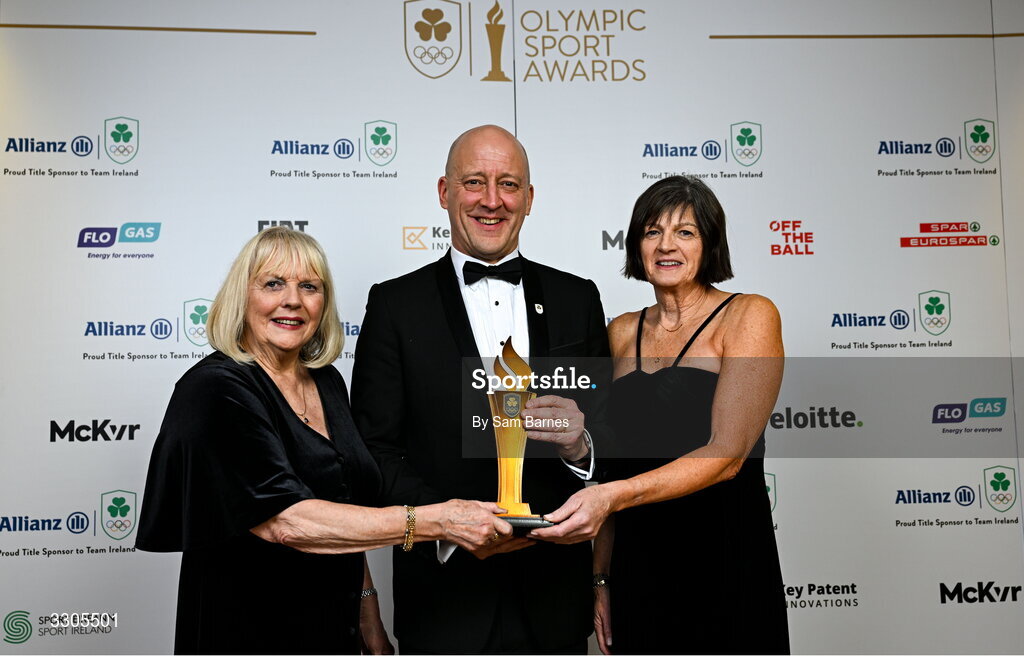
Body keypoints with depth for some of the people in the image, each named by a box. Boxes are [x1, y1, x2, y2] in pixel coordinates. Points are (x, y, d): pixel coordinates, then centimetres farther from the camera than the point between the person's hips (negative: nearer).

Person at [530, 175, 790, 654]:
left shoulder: (749, 317, -7)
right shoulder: (621, 332, 8)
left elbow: (727, 454, -18)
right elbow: (612, 464, 11)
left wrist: (612, 496, -30)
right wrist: (601, 577, 8)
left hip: (725, 566, -4)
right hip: (636, 568, 4)